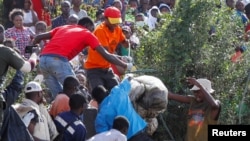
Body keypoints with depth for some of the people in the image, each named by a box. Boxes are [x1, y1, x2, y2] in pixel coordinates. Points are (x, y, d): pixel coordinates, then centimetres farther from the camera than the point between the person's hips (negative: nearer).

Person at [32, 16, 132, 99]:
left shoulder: (63, 28, 32)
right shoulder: (87, 34, 18)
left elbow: (38, 38, 28)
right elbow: (106, 55, 15)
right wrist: (124, 65, 22)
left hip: (43, 59, 6)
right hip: (58, 60, -6)